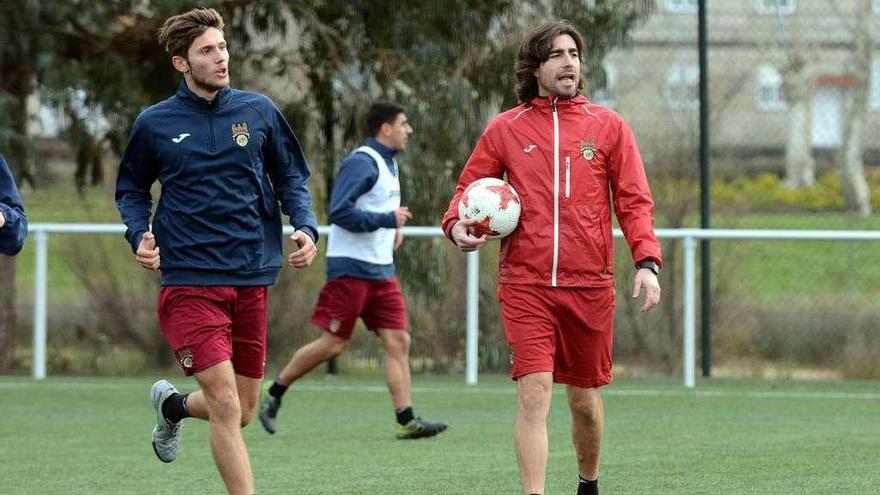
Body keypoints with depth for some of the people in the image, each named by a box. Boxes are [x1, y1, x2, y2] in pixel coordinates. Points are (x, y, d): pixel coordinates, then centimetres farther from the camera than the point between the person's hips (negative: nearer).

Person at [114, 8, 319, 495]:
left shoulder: (259, 111, 5)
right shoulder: (154, 124, 0)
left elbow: (290, 177, 13)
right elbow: (130, 190, 13)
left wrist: (305, 228, -5)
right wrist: (140, 235, -7)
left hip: (253, 279, 4)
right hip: (191, 283, -3)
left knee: (242, 410, 12)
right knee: (226, 408, -15)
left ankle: (172, 405, 43)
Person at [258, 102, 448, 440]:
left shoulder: (389, 164, 16)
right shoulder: (361, 163, -14)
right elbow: (340, 211, -22)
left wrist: (395, 228, 12)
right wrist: (388, 219, -20)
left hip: (382, 271, 9)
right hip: (351, 268, -9)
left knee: (398, 341, -1)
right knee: (333, 344, -4)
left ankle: (406, 421, -4)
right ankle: (273, 395, 12)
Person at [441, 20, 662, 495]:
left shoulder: (608, 126, 7)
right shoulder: (504, 129, 7)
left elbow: (634, 202, 4)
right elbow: (469, 188, 15)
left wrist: (646, 263, -10)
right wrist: (457, 224, -8)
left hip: (590, 286, 1)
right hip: (525, 286, -1)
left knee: (585, 400, 11)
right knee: (533, 393, -14)